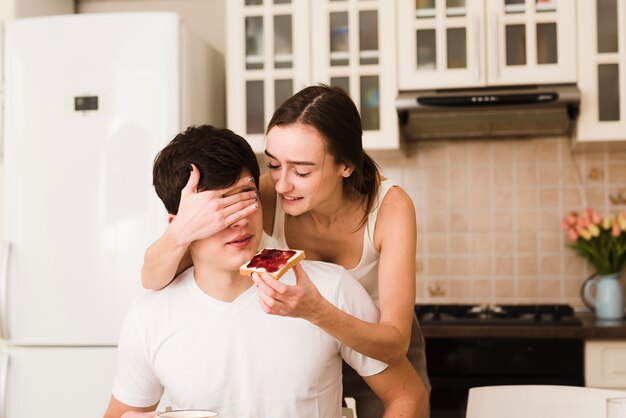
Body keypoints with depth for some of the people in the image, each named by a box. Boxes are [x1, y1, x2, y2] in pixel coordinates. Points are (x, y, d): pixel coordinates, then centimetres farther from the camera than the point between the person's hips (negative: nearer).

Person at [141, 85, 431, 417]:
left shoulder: (389, 206, -32)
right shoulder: (266, 197, -29)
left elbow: (395, 345, -37)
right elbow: (153, 280, -29)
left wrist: (316, 311, -56)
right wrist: (181, 231, -52)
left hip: (380, 349, -1)